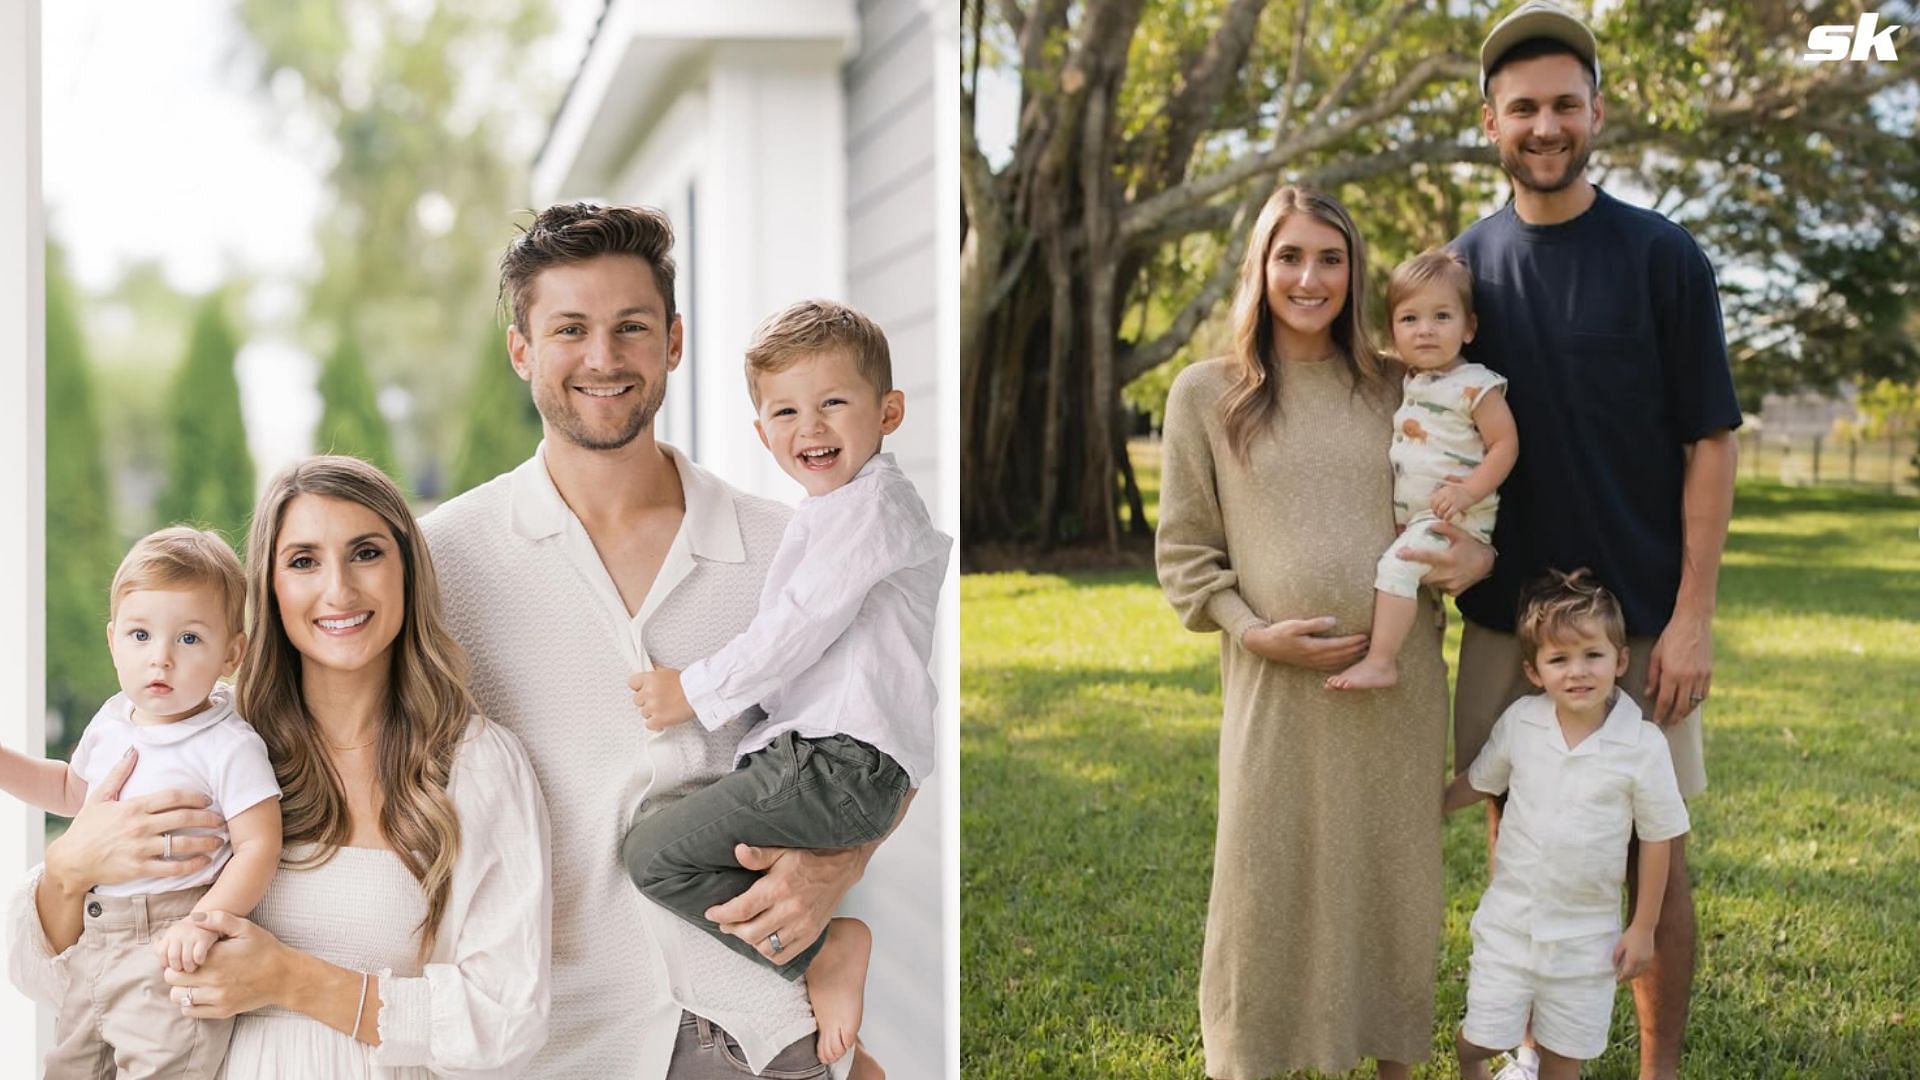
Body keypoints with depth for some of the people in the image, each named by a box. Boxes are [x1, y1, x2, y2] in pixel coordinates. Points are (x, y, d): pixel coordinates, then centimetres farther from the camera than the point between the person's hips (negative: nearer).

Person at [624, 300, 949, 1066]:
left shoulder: (872, 500, -8)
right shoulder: (830, 511, 25)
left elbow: (801, 625, -14)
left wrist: (696, 692, -8)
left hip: (843, 765, -11)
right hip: (802, 751, 11)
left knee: (653, 852, -15)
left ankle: (822, 952, -10)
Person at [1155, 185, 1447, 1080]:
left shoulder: (1392, 388, 7)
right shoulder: (1205, 393, 1)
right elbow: (1184, 554, 2)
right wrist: (1258, 632, -12)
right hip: (1276, 681, -2)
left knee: (1391, 873, 10)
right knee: (1266, 878, 1)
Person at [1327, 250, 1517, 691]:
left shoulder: (1474, 385, -11)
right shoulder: (1404, 384, 11)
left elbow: (1505, 443, -13)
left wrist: (1468, 492, -24)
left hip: (1454, 518, -9)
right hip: (1407, 518, 9)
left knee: (1397, 564, -24)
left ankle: (1380, 661, -23)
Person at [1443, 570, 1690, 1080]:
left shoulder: (1644, 745, -15)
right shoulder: (1519, 721, -8)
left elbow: (1657, 839, -6)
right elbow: (1477, 782, 11)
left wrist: (1643, 928, -2)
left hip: (1585, 933, -1)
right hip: (1510, 918, 2)